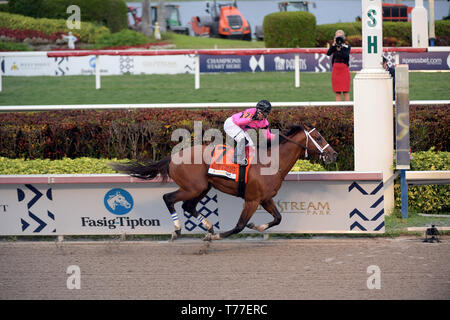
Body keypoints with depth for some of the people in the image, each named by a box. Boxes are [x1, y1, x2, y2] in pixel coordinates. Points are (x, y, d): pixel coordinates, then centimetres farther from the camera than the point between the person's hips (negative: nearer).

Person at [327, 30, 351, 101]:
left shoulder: (347, 46, 2)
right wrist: (334, 44, -10)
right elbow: (328, 53, -8)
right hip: (335, 68, 3)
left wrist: (341, 47, -14)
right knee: (337, 92, 3)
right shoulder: (334, 46, 9)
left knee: (345, 91, -4)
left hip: (344, 69, -3)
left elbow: (345, 55, -15)